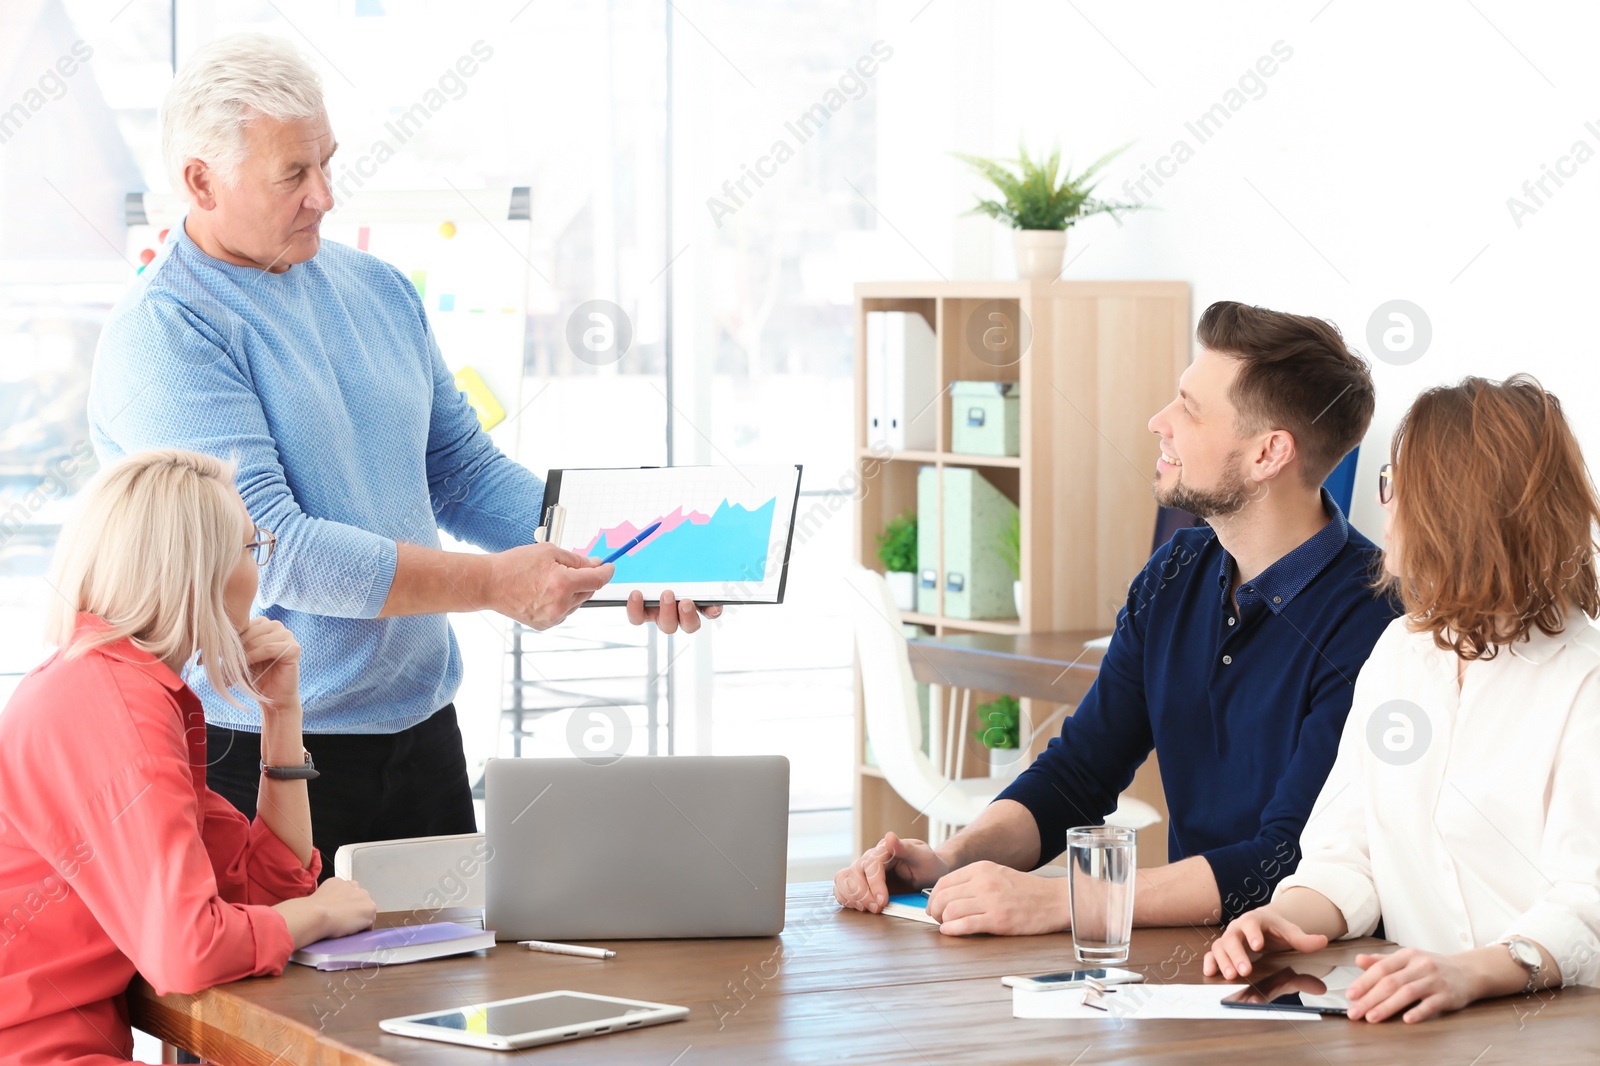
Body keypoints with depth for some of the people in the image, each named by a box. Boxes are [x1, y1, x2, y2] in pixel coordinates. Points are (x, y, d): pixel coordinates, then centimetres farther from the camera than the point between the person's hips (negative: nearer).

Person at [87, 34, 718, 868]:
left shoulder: (375, 289, 10)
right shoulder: (163, 334, -15)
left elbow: (466, 475, 14)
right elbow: (269, 549, -22)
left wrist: (615, 558, -2)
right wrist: (492, 584, -22)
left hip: (420, 728, 7)